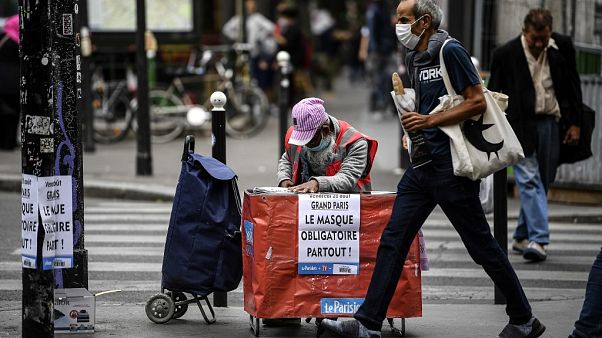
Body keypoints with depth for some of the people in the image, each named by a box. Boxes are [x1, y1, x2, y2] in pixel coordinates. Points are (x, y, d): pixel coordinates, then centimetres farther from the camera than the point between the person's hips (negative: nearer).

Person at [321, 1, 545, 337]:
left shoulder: (450, 51, -12)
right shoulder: (415, 58, 14)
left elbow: (477, 102, -17)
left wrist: (430, 121, -18)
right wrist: (414, 124, 11)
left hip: (450, 166, -9)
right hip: (422, 165, 9)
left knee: (482, 246, 0)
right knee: (392, 241, 3)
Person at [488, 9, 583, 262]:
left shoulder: (562, 47, 0)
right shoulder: (506, 54, -7)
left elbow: (572, 86, 9)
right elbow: (494, 94, 1)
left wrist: (575, 123, 6)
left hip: (550, 123, 4)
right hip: (521, 124, -3)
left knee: (542, 183, 9)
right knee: (529, 180, -13)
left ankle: (522, 237, 21)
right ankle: (538, 239, -18)